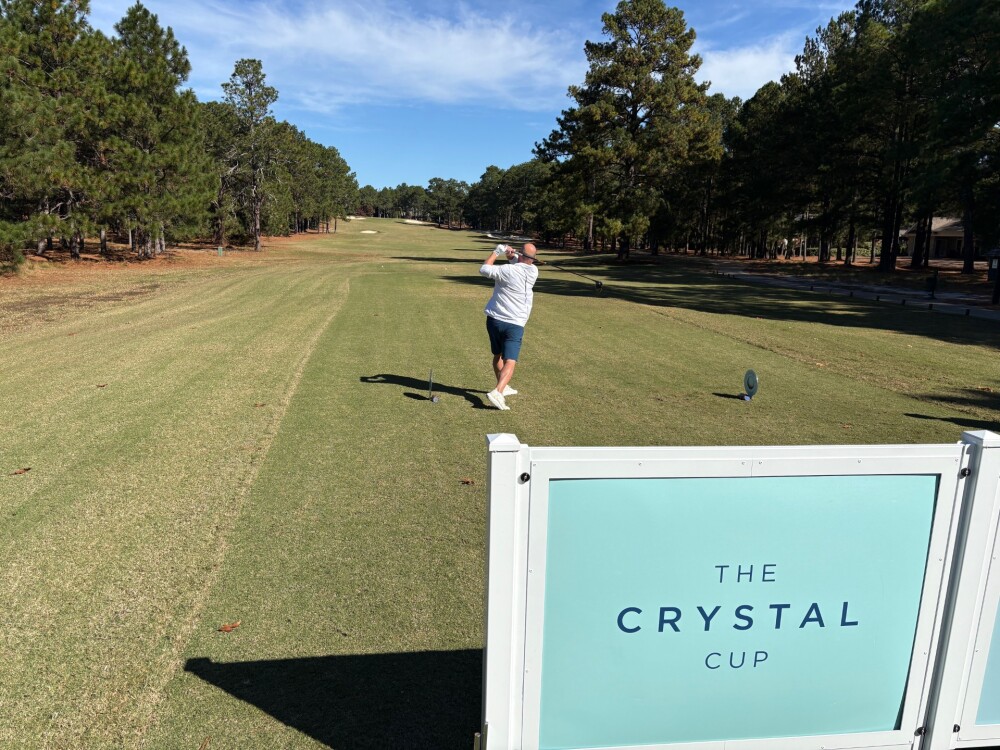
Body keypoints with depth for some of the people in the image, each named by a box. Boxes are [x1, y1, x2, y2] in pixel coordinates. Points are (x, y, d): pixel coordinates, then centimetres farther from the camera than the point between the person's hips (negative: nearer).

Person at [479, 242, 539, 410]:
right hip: (514, 324, -2)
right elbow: (522, 264, 17)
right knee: (510, 362, -9)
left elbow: (483, 268, 1)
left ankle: (503, 387, 37)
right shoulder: (533, 271, -2)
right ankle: (497, 393, -30)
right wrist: (511, 255, -3)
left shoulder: (507, 270, -10)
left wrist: (496, 252, 10)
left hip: (494, 320, 2)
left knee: (497, 356, 21)